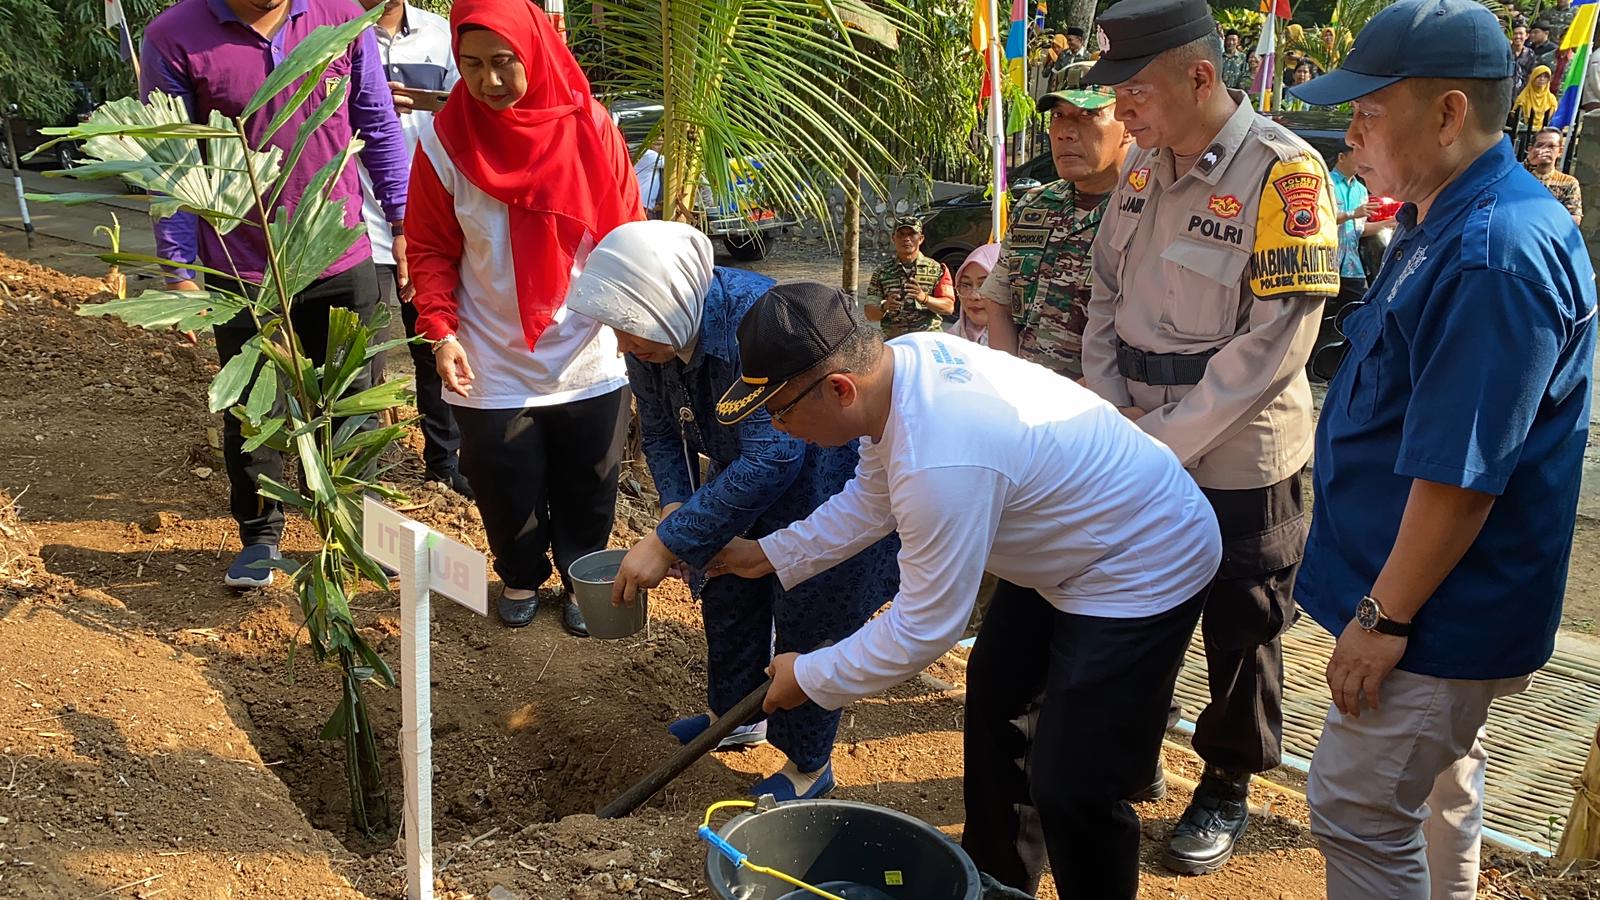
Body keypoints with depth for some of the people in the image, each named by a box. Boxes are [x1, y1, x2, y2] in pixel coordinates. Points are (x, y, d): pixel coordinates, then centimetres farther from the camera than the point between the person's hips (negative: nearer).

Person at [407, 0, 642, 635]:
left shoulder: (588, 128, -8)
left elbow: (624, 230, -2)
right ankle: (520, 577, 38)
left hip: (590, 363, 0)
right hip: (493, 368, 0)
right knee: (506, 488, 12)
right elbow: (431, 249, -1)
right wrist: (441, 332, -11)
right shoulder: (445, 142, -8)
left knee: (587, 489, 13)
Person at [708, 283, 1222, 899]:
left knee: (1069, 787, -9)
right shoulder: (895, 363, -13)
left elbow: (924, 628, -27)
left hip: (1146, 570, -10)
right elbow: (871, 498, 6)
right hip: (1064, 542, 10)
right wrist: (772, 554, 7)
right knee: (995, 699, 23)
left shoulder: (942, 462, -40)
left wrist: (808, 679, -15)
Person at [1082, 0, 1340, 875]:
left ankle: (1226, 789, 31)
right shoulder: (1143, 167, 3)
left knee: (1240, 631, 11)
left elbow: (1275, 341, -21)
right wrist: (1112, 412, -5)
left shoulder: (1282, 172, -17)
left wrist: (1165, 438, -19)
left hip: (1239, 462, -5)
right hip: (1139, 456, 6)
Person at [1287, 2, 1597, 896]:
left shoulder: (1494, 256, -27)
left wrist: (1382, 618, -22)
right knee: (1442, 779, 24)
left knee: (1358, 812, -2)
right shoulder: (1445, 225, 7)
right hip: (1439, 597, 10)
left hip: (1441, 611, -10)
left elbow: (1460, 478, -28)